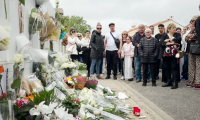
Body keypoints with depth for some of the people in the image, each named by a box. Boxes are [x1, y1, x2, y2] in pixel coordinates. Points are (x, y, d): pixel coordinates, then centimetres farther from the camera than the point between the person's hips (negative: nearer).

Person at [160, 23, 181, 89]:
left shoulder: (177, 34, 8)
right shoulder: (164, 36, 9)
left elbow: (178, 39, -14)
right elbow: (161, 43, -7)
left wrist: (168, 40, -10)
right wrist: (171, 43, -16)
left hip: (174, 54, -2)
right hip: (166, 55, 2)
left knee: (174, 68, -5)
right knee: (167, 68, 7)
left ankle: (175, 83, -4)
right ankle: (169, 82, 19)